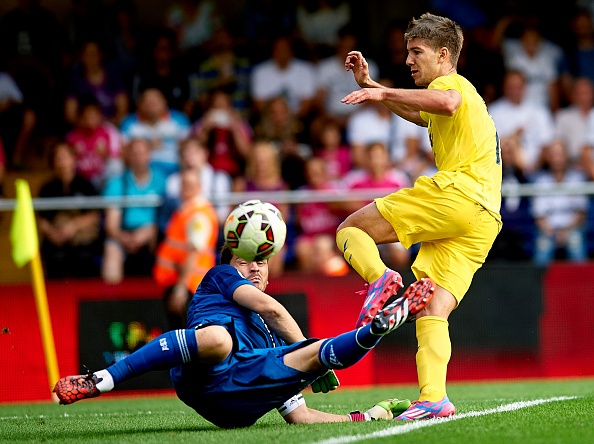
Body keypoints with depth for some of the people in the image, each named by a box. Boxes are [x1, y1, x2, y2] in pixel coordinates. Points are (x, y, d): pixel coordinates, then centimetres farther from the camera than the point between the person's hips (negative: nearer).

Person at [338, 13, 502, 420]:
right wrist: (370, 84, 45)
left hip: (456, 192, -9)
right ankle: (433, 398, -22)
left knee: (351, 230, 0)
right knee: (433, 312, -4)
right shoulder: (462, 94, 35)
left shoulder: (452, 83, 4)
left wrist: (384, 93, -22)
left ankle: (381, 279, -28)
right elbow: (418, 114, 55)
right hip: (484, 221, 9)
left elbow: (445, 102, -24)